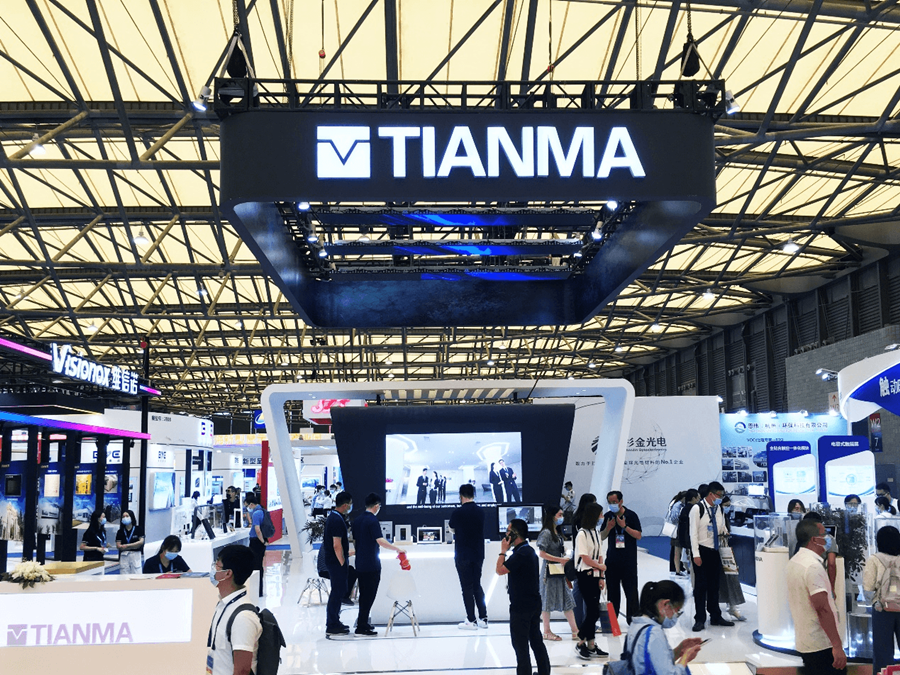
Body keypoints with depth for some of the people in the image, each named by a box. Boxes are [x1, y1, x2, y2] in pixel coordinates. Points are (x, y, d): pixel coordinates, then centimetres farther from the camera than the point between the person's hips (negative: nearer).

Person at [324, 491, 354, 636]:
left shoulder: (332, 517, 11)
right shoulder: (337, 520, -21)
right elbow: (337, 545, -24)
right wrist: (343, 563, -17)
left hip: (331, 560, 10)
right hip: (337, 562, -10)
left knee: (339, 591, 17)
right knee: (337, 592, -4)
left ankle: (334, 622, 25)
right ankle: (332, 626, 2)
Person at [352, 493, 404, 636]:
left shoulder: (357, 520, 10)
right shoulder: (372, 520, -16)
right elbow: (380, 541, -25)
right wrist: (397, 549, -16)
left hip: (360, 564, 8)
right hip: (371, 565, -8)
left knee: (364, 594, 17)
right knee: (369, 595, -3)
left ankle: (362, 623, 24)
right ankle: (362, 627, -2)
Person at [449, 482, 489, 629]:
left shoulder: (457, 513, -12)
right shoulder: (480, 512, 3)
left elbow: (452, 528, 5)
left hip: (463, 555, -5)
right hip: (478, 554, 5)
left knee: (467, 587, 1)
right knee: (477, 586, 14)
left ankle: (471, 621, 2)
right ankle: (483, 618, 14)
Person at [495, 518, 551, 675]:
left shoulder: (521, 553, -21)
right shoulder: (529, 550, 12)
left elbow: (500, 570, -20)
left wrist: (503, 551, -11)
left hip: (521, 606, -10)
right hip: (533, 603, 10)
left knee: (520, 644, -2)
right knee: (536, 641, 17)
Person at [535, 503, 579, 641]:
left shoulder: (557, 533, 13)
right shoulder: (546, 533, -14)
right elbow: (541, 553, -20)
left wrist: (566, 557, 5)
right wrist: (560, 560, -18)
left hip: (560, 572, 9)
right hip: (549, 572, -9)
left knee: (567, 599, 7)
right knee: (547, 601, 2)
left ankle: (575, 630, 10)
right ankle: (547, 632, 11)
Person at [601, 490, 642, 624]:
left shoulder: (631, 515, -5)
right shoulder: (608, 516, 6)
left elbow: (638, 535, -9)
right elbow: (602, 536, 10)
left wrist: (624, 526, -19)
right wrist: (608, 528, -10)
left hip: (629, 559, -3)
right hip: (612, 559, 4)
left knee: (631, 590, -1)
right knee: (612, 590, 7)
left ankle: (632, 618, 6)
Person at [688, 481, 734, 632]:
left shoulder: (720, 509, 6)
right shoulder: (698, 509, -13)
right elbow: (693, 532, -13)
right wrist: (696, 554, -16)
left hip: (715, 551, 6)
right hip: (702, 550, -6)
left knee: (714, 585, 13)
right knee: (701, 586, -1)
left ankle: (715, 616, 24)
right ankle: (700, 620, 7)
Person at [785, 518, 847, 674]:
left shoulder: (792, 563, 11)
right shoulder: (813, 566, -19)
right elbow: (822, 608, -23)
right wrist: (837, 646, -23)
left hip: (803, 642, 9)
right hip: (821, 645, -9)